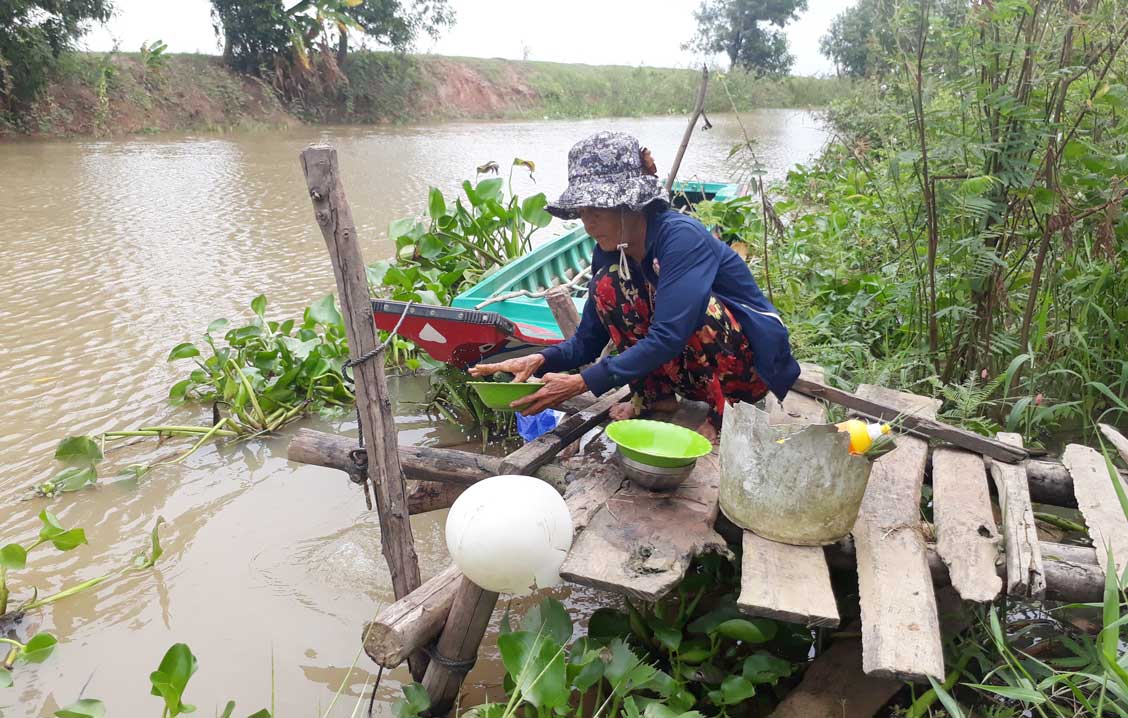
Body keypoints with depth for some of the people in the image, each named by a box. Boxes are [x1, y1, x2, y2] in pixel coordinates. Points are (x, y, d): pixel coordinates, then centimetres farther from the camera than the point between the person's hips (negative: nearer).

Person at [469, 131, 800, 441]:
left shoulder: (681, 236, -27)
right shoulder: (610, 251, -5)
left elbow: (667, 337, -35)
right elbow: (588, 340, -1)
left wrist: (582, 383, -37)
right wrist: (540, 360, -22)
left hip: (752, 360, -6)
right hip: (693, 371, 6)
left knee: (693, 303, -35)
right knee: (609, 283, -13)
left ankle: (726, 411, -13)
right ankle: (655, 395, -1)